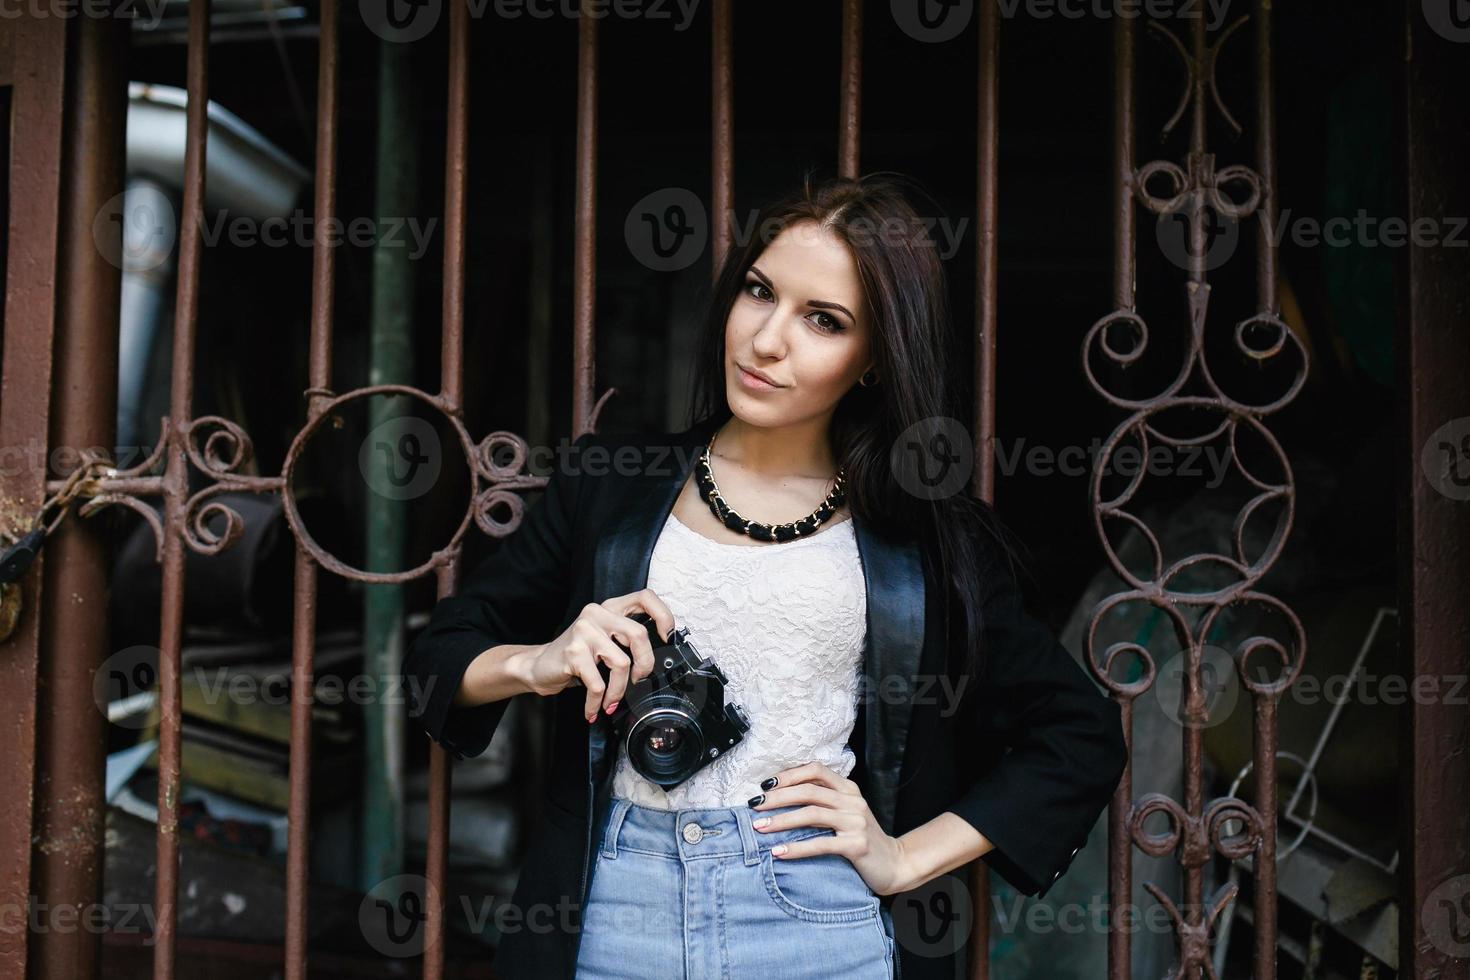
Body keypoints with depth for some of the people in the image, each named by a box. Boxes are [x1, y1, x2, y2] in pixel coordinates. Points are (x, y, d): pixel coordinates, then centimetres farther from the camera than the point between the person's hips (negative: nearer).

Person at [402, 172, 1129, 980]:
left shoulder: (932, 536, 3)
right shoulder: (609, 484, 6)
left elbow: (1084, 738, 6)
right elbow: (437, 657, 10)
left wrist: (905, 858, -3)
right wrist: (536, 665, -12)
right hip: (614, 913, 1)